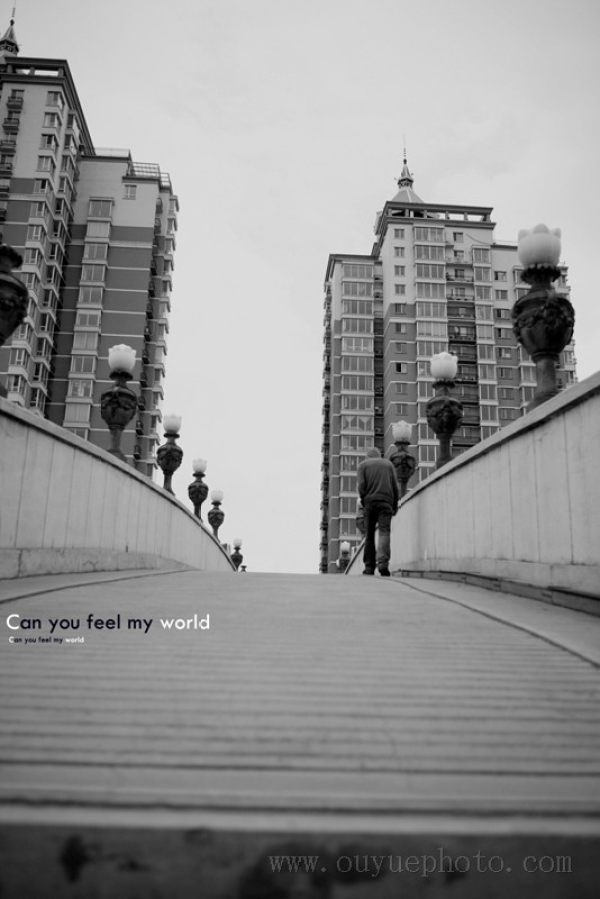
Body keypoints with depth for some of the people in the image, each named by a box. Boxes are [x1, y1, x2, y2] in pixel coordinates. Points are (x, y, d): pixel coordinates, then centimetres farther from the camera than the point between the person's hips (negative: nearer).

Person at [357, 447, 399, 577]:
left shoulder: (363, 465, 14)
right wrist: (395, 505, 16)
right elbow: (395, 487, 10)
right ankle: (382, 562, -29)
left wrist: (363, 503, 6)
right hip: (386, 502, 0)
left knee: (370, 534, 9)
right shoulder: (388, 464, 19)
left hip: (370, 502, 0)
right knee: (384, 532, -8)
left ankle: (369, 566, 9)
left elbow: (361, 486, -2)